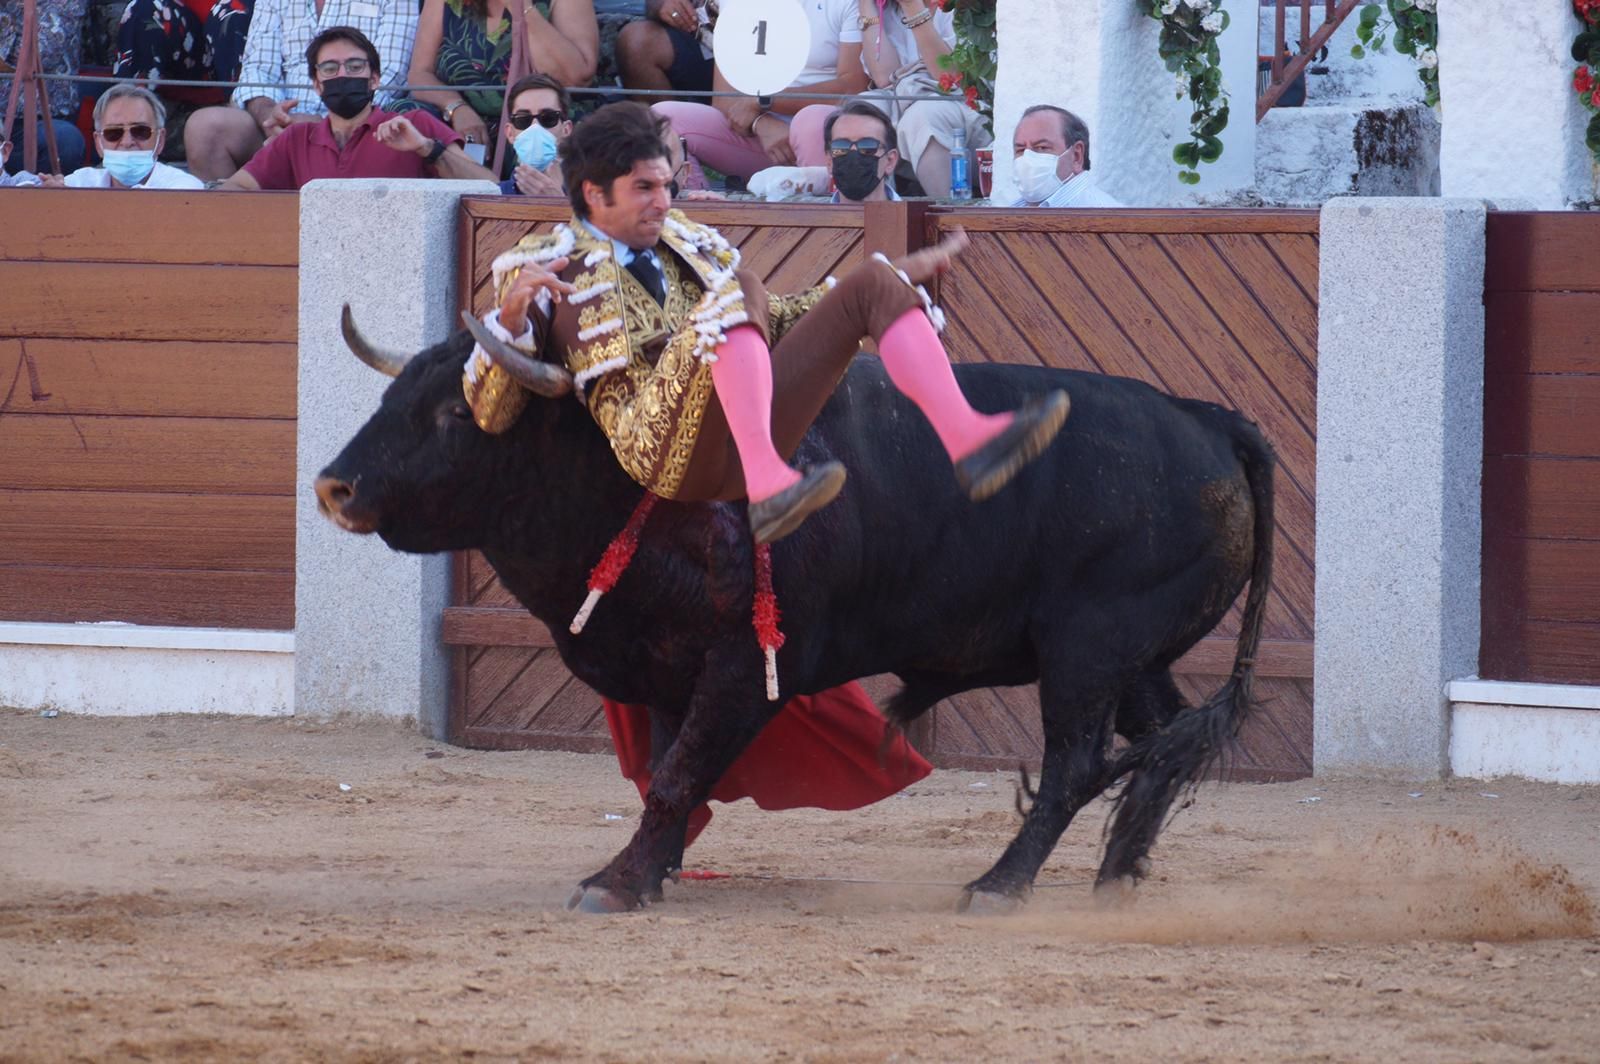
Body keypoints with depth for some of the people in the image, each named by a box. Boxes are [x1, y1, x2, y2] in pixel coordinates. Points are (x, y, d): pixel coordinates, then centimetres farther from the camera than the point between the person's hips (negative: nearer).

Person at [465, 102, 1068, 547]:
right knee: (736, 295, -32)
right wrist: (513, 314, -15)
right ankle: (768, 488, -52)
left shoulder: (690, 246, 30)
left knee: (876, 284, -4)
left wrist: (898, 276, 35)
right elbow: (490, 412, 4)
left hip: (752, 421, 6)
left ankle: (967, 440, -26)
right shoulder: (541, 267, 13)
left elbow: (774, 325, 40)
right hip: (660, 438, -6)